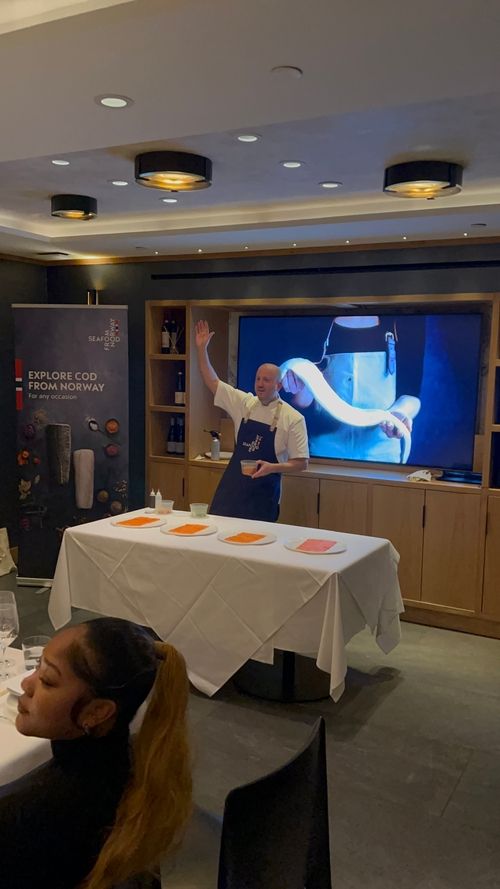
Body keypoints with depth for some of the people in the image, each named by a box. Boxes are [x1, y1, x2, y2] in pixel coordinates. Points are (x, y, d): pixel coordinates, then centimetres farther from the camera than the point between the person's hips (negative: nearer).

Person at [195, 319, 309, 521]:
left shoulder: (292, 418, -8)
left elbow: (301, 463, -7)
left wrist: (272, 467, -23)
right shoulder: (244, 403, 3)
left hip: (263, 493, -3)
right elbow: (212, 382, 4)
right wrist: (202, 349, -4)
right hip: (232, 487, 4)